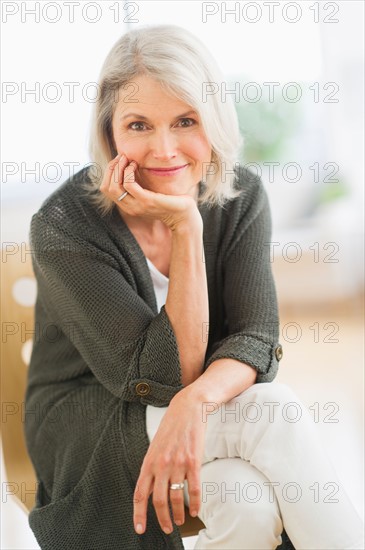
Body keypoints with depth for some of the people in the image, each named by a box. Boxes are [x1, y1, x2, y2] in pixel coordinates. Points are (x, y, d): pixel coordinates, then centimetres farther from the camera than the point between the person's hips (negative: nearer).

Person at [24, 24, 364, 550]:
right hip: (87, 425, -3)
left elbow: (257, 338, -16)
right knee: (275, 413, -28)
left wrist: (196, 401, -39)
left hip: (214, 413, 3)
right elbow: (168, 375, -23)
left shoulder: (241, 198, -9)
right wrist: (184, 226, -31)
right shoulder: (63, 227, -21)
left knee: (253, 506, -30)